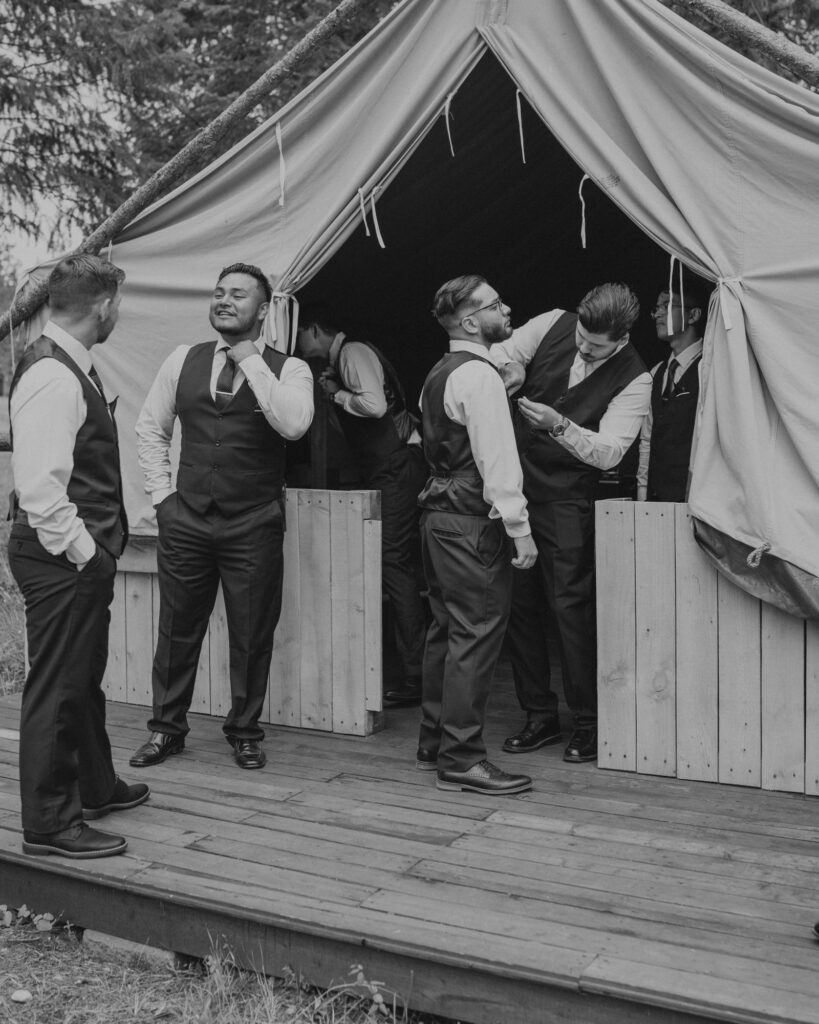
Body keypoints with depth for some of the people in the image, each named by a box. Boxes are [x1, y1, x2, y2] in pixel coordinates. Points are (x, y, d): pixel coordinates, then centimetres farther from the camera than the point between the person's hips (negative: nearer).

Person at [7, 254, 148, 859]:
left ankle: (96, 786, 39)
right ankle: (49, 824, 11)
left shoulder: (73, 368, 12)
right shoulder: (52, 377, -20)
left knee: (85, 676, 22)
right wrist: (80, 549, -18)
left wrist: (98, 545, 14)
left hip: (84, 555, 11)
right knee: (56, 685, -1)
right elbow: (40, 486, -25)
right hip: (63, 558, -11)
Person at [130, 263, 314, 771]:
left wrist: (251, 361, -17)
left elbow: (294, 423, -23)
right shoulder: (184, 360, 8)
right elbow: (151, 428, 15)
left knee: (252, 635, 7)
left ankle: (245, 732, 24)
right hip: (186, 518, 3)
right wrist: (163, 491, 5)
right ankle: (167, 728, 27)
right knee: (177, 630, 11)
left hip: (254, 525, -3)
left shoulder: (288, 369, -2)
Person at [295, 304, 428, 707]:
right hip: (387, 470, 10)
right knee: (398, 567, 12)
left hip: (398, 468, -10)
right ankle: (415, 671, 19)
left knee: (394, 564, -11)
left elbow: (375, 404, -24)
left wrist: (336, 394, -11)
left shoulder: (353, 354, -9)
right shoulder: (343, 358, 20)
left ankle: (414, 679, -8)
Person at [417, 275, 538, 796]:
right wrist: (519, 528, -17)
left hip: (441, 514, 10)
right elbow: (498, 460, -18)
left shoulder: (438, 375, 17)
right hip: (474, 523, -10)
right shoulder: (479, 375, -13)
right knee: (476, 636, -7)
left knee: (446, 631, 15)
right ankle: (462, 759, -3)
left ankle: (435, 743, 23)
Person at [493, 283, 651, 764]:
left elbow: (609, 452, -16)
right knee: (519, 603, 7)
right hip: (515, 484, 4)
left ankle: (589, 722, 10)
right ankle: (540, 716, 20)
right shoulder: (552, 325, -2)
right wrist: (507, 371, -18)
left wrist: (559, 425, -30)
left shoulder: (634, 380, -11)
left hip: (566, 499, -4)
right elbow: (501, 355, 5)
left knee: (570, 605, -6)